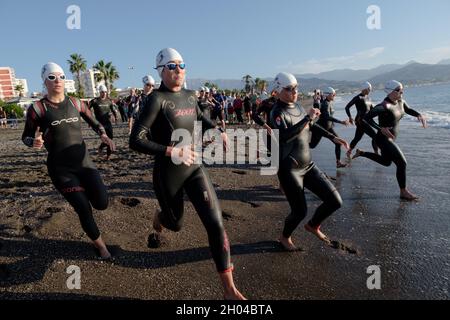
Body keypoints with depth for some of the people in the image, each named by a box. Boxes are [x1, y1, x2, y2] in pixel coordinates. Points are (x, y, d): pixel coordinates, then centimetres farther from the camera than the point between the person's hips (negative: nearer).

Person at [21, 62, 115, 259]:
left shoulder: (75, 103, 3)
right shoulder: (37, 108, -7)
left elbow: (93, 122, 17)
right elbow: (26, 137, 3)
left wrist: (103, 135, -3)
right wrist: (34, 142, -21)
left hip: (84, 162, 3)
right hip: (60, 168, -3)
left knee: (102, 204, -6)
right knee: (84, 210, -6)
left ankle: (82, 193, 31)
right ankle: (99, 244, 21)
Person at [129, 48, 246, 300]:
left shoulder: (190, 96, 3)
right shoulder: (157, 99, -16)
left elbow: (201, 117, 25)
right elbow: (136, 141, -21)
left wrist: (219, 131, 7)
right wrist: (171, 151, -29)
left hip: (195, 169, 4)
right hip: (168, 174, -4)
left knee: (216, 223, -7)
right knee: (176, 224, 17)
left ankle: (229, 289, 5)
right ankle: (159, 219, 59)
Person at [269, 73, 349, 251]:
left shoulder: (297, 107, 8)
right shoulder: (278, 112, -15)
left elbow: (312, 125, 26)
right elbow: (284, 136, -34)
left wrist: (333, 138, 23)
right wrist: (308, 117, -27)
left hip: (308, 165, 7)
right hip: (289, 169, -7)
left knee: (335, 201, 4)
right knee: (300, 211, -3)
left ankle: (313, 226, 32)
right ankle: (285, 237, 29)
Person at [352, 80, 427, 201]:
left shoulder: (400, 102, 1)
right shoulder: (385, 106, -25)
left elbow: (408, 110, 21)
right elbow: (366, 117, -30)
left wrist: (419, 115, 1)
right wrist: (381, 128, -35)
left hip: (390, 139, 10)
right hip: (383, 139, -10)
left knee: (386, 162, 27)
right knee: (402, 163, -9)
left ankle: (361, 153, 36)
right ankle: (403, 192, 6)